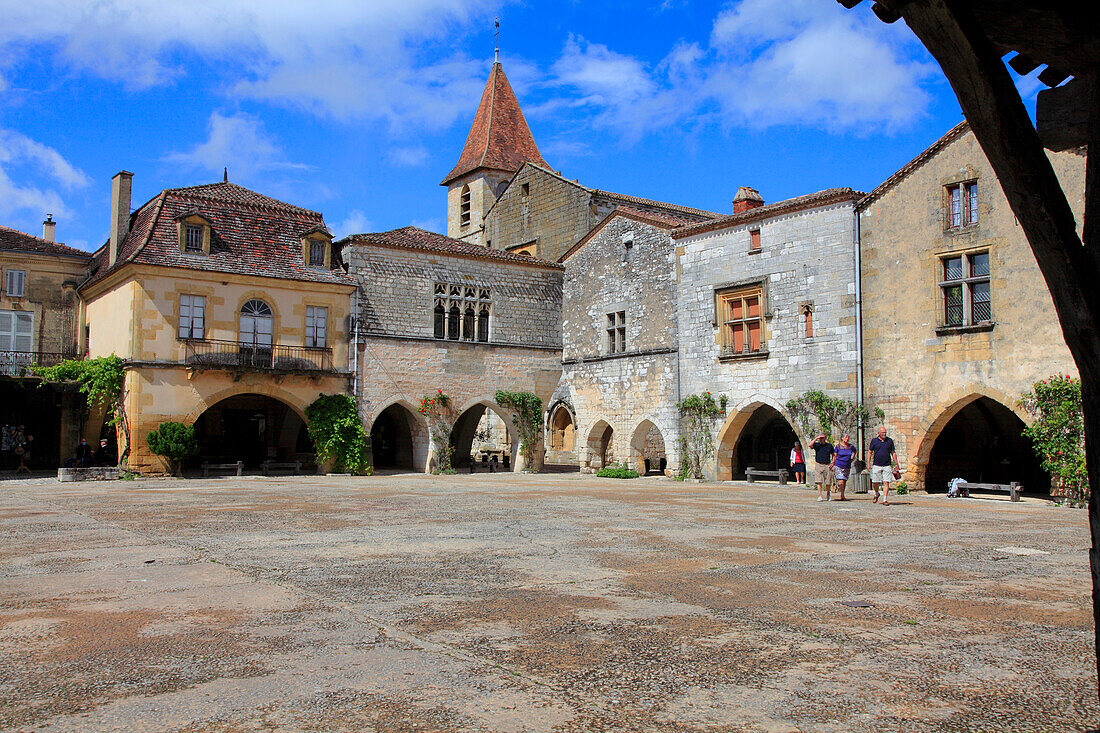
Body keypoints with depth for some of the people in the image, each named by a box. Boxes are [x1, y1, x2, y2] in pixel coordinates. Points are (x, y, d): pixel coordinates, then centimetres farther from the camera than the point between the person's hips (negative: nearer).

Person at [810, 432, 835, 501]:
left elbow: (833, 454, 16)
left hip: (827, 466, 1)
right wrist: (816, 438, -17)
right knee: (819, 481, -10)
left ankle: (828, 495, 25)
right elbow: (810, 445, -19)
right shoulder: (817, 445, 2)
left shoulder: (829, 445, 7)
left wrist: (832, 463, 4)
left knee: (828, 482, 4)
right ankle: (819, 496, -9)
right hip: (818, 465, -1)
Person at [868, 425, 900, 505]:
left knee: (886, 482, -7)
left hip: (887, 465, 1)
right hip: (876, 465, 0)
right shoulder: (874, 440, 4)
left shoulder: (889, 440, 7)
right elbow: (869, 452, 7)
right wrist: (868, 463, -3)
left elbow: (893, 453, 13)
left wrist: (896, 464, 10)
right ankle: (876, 494, 30)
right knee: (875, 483, 1)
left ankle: (885, 500, -5)